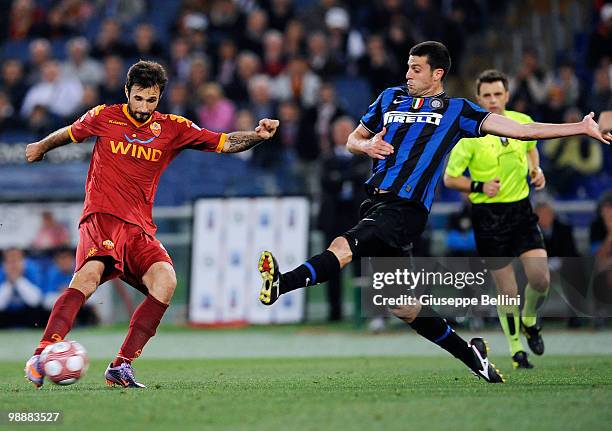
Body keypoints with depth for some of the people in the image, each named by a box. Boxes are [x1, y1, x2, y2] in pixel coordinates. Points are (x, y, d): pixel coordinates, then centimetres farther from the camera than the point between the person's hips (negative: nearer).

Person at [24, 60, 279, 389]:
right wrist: (41, 147, 44)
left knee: (165, 281, -24)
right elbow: (69, 134, 27)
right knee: (90, 274, -33)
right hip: (102, 217, -4)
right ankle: (41, 355, -41)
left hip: (140, 228, 4)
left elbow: (225, 143, 11)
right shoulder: (103, 117, 7)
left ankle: (121, 367, -20)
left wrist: (258, 135, -7)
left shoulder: (172, 129, 11)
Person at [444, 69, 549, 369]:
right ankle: (517, 351, 16)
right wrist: (479, 186, -19)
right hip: (488, 215, -3)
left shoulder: (523, 122, 1)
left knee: (540, 279, -9)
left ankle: (529, 321, 23)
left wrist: (536, 170, 6)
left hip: (521, 208, 3)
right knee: (507, 291, -1)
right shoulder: (470, 134, -12)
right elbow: (449, 178, -5)